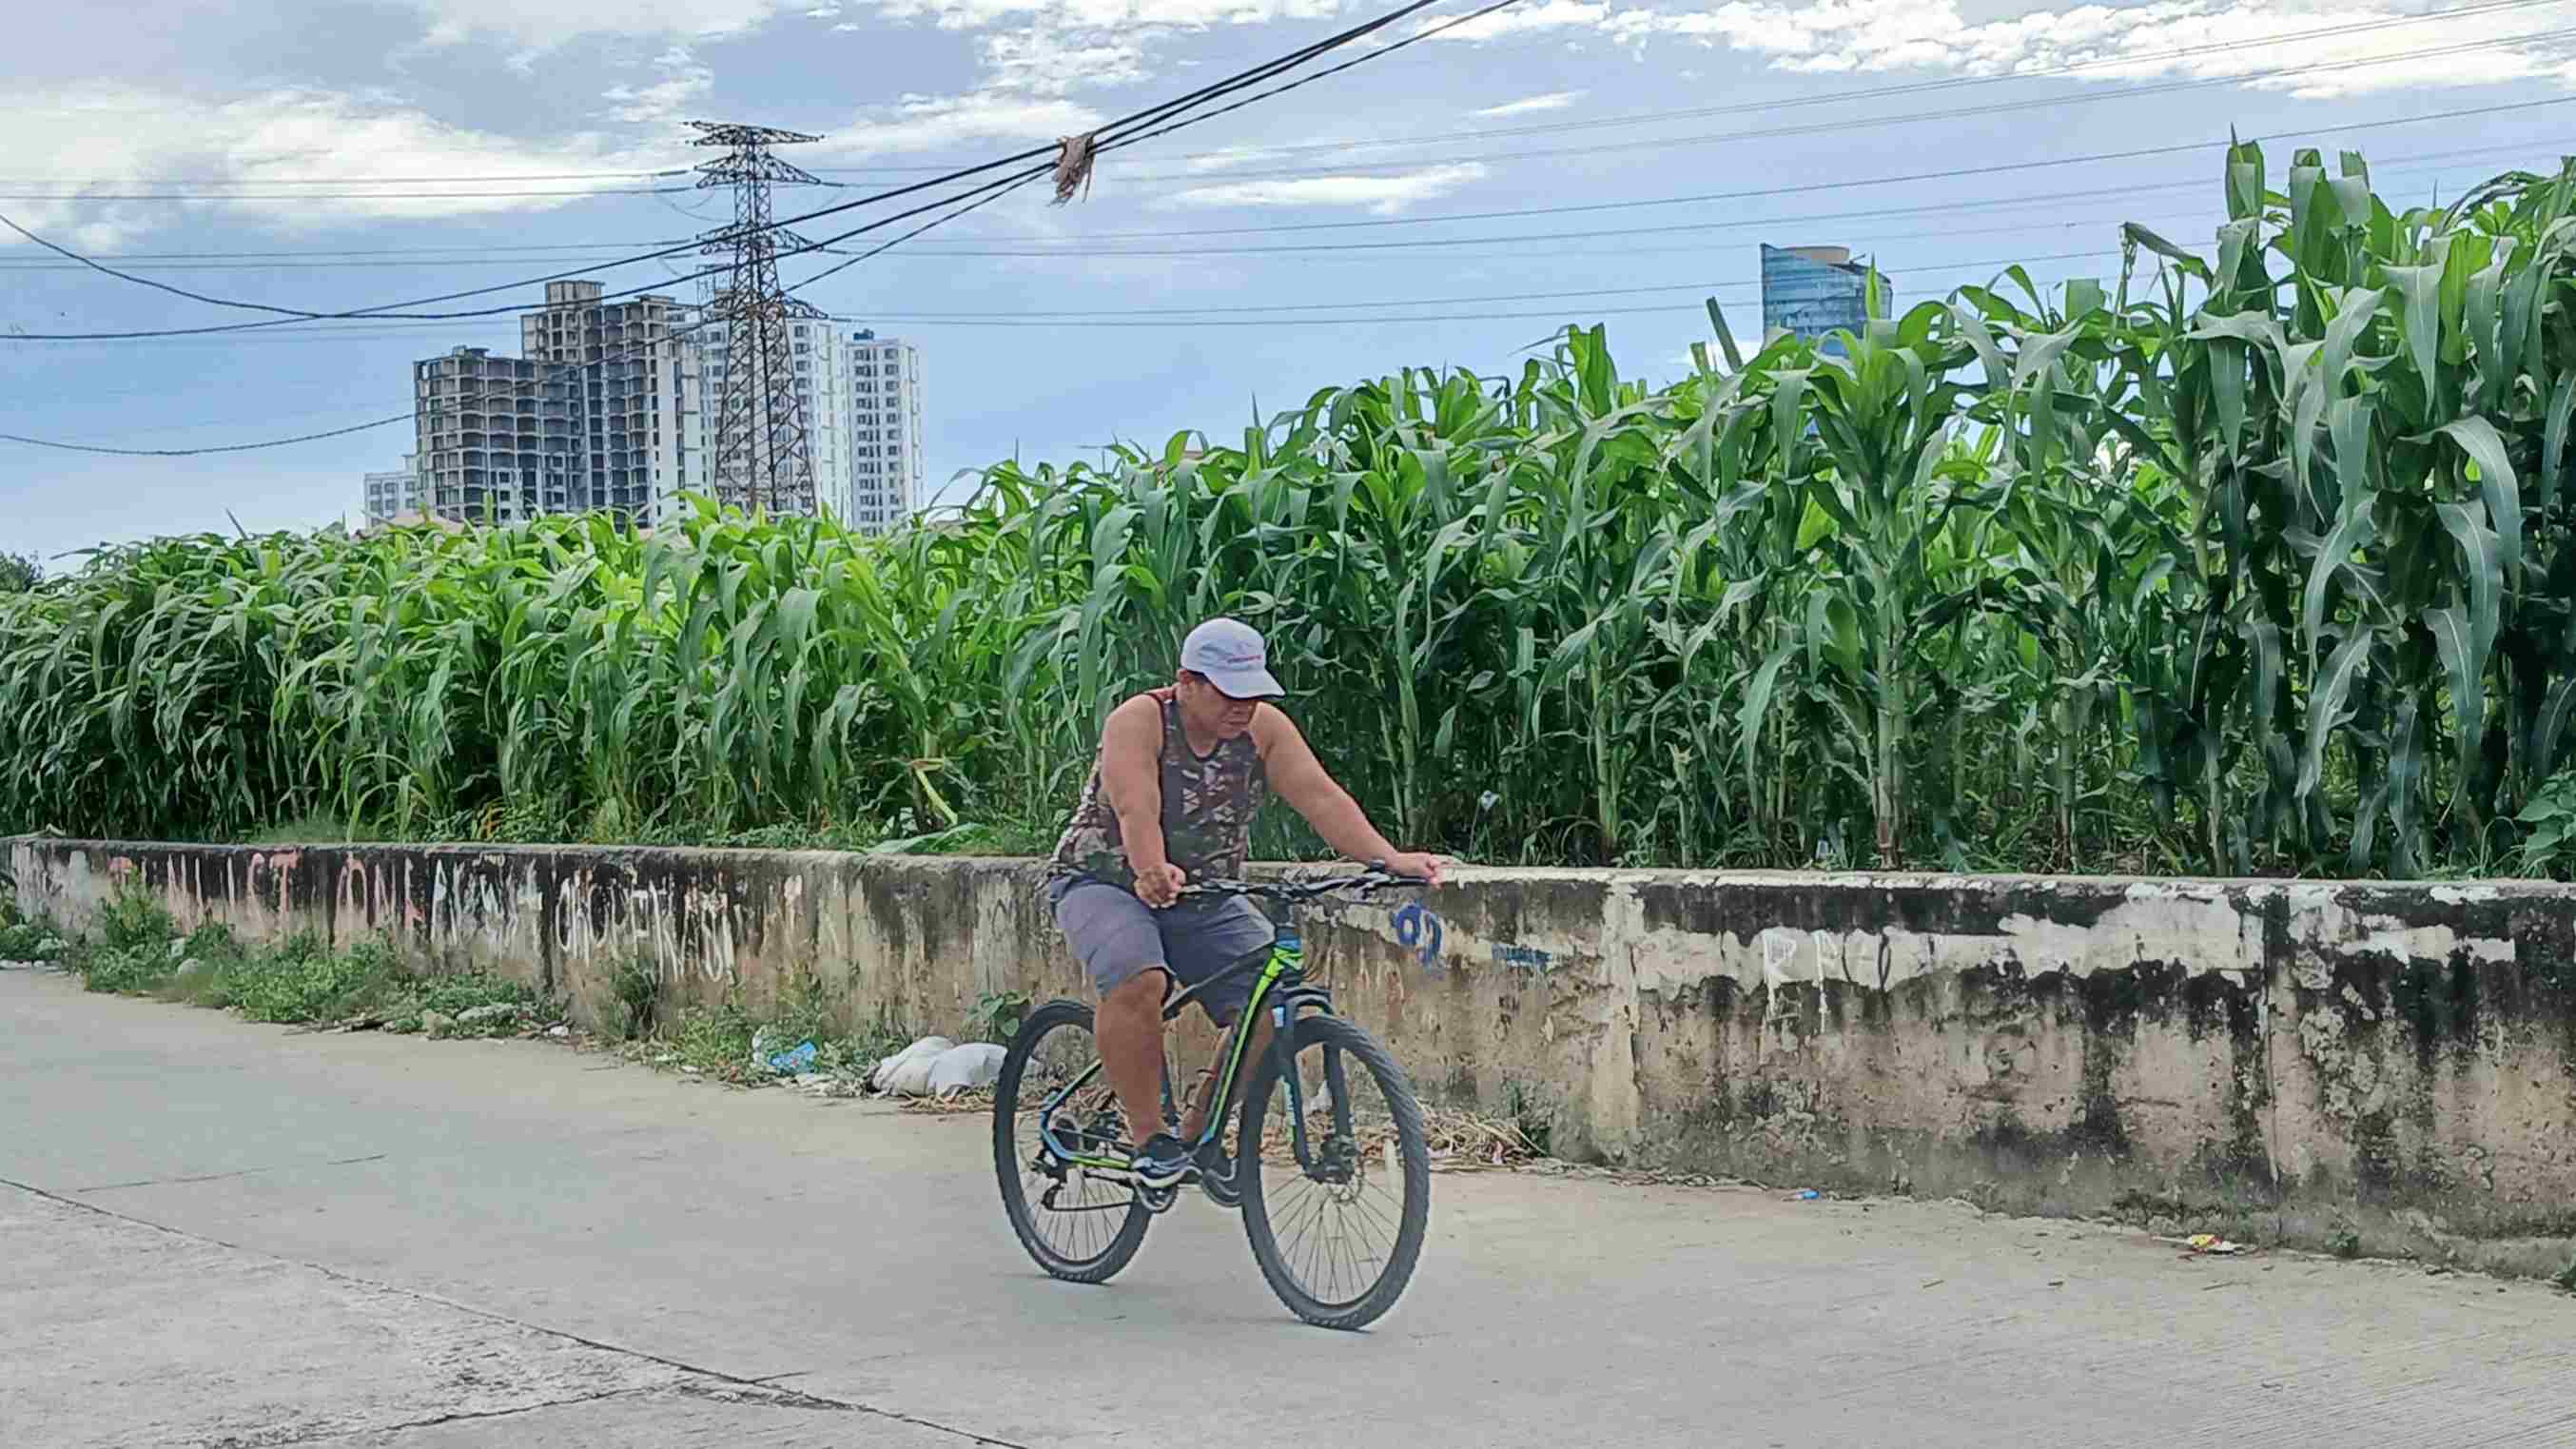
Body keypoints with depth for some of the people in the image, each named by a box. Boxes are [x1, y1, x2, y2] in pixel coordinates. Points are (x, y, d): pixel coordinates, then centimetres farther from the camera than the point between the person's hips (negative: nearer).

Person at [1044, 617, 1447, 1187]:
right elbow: (1136, 809, -35)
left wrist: (1391, 859, -29)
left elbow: (1321, 797, -15)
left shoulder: (1264, 728, -6)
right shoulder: (1138, 722, -20)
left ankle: (1199, 1132, 5)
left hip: (1204, 897, 5)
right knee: (1138, 982, -35)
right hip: (1106, 883, -5)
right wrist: (1153, 872, -55)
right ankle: (1149, 1138, -20)